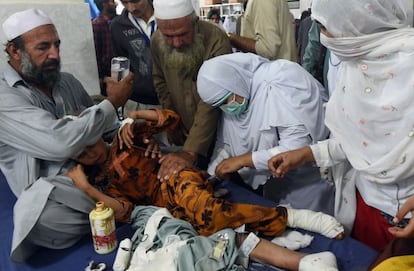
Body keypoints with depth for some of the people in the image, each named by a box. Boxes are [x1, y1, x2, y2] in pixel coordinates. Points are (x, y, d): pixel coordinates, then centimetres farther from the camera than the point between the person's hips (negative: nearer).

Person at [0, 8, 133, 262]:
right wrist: (112, 103, -17)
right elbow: (63, 142, -28)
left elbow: (99, 126, 17)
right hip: (55, 196, -6)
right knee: (43, 221, -38)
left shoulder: (68, 81, 9)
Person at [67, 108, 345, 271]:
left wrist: (135, 116, -3)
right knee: (211, 226, -29)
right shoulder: (106, 184, 19)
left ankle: (290, 216, -28)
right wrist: (86, 187, -6)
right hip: (167, 207, 2)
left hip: (178, 180, -1)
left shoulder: (123, 141, 16)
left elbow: (171, 118, 10)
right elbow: (123, 211, -2)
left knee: (205, 212, -37)